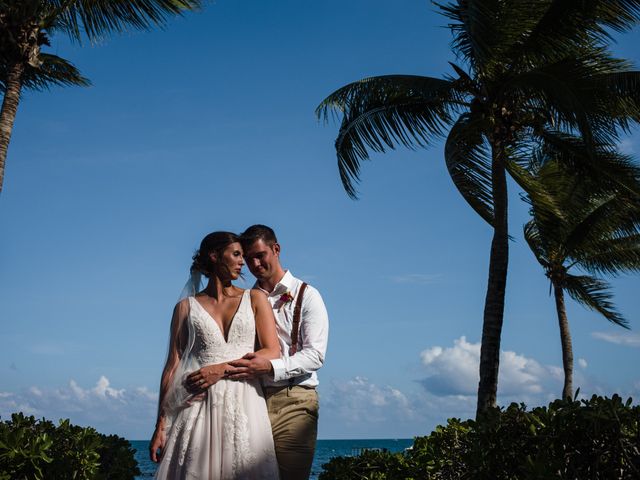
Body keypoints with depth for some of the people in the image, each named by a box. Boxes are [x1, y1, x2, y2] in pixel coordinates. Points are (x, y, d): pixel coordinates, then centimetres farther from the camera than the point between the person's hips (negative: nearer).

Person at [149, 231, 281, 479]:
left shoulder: (255, 299, 11)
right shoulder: (187, 307, 10)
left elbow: (273, 353, 1)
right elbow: (172, 366, 5)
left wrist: (222, 369, -11)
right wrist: (161, 425, -3)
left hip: (243, 406, 1)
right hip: (198, 408, 0)